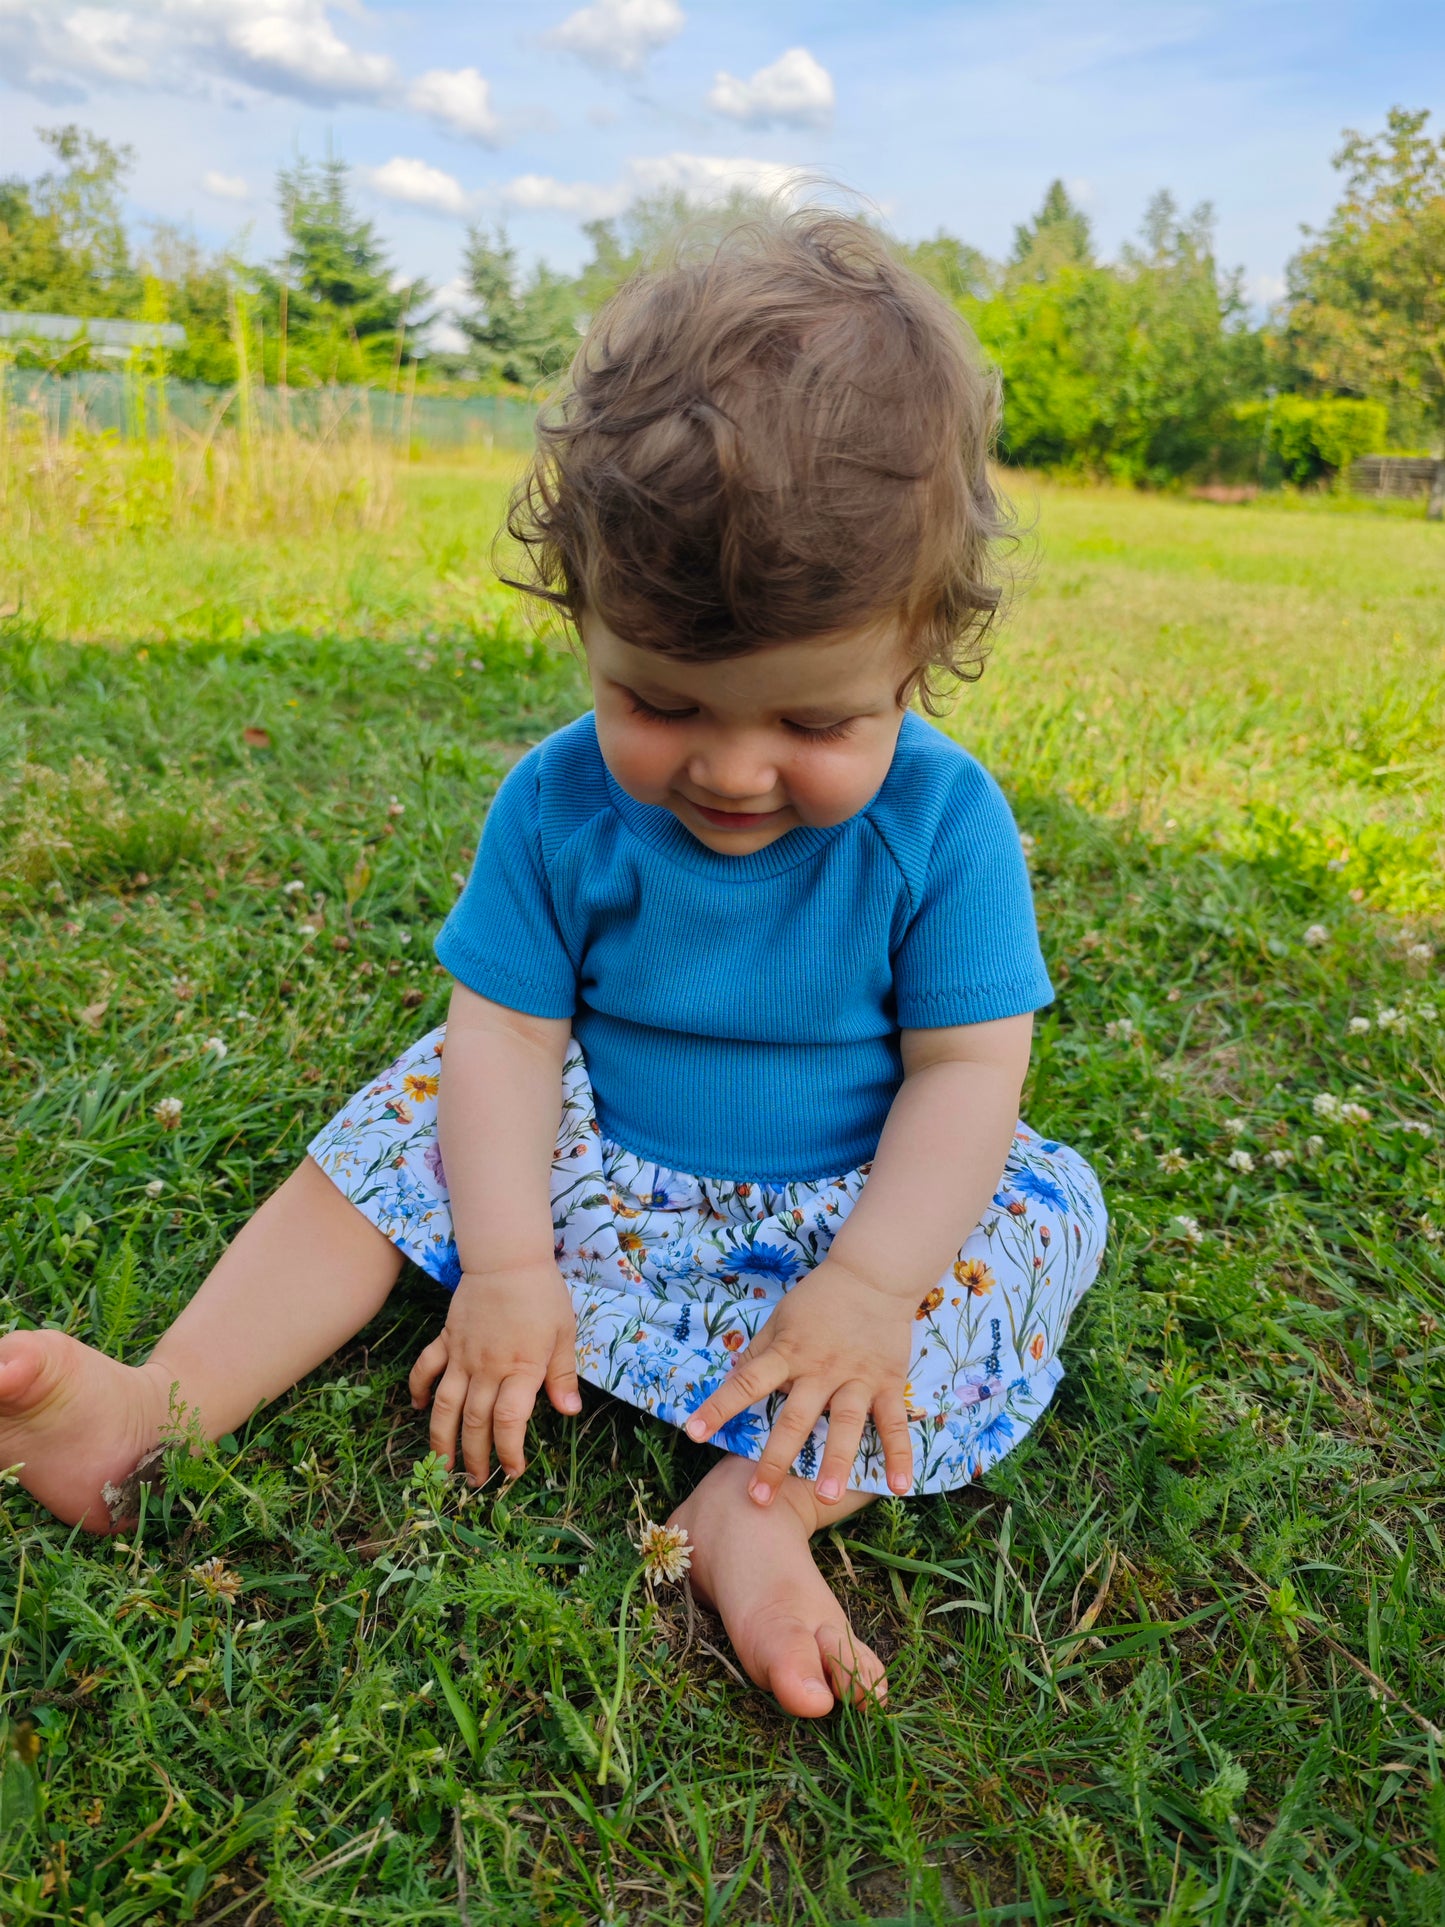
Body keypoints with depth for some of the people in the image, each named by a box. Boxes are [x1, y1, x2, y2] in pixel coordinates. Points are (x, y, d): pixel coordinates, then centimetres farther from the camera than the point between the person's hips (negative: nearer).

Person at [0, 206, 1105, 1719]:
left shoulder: (941, 820, -17)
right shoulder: (559, 803, -13)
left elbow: (968, 1069, -15)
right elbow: (508, 1029, -13)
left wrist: (868, 1286, -26)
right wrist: (510, 1263, -21)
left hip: (844, 1210, 0)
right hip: (607, 1179, 1)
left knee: (1044, 1206, -21)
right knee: (431, 1108, -13)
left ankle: (768, 1500, -33)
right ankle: (166, 1405, -17)